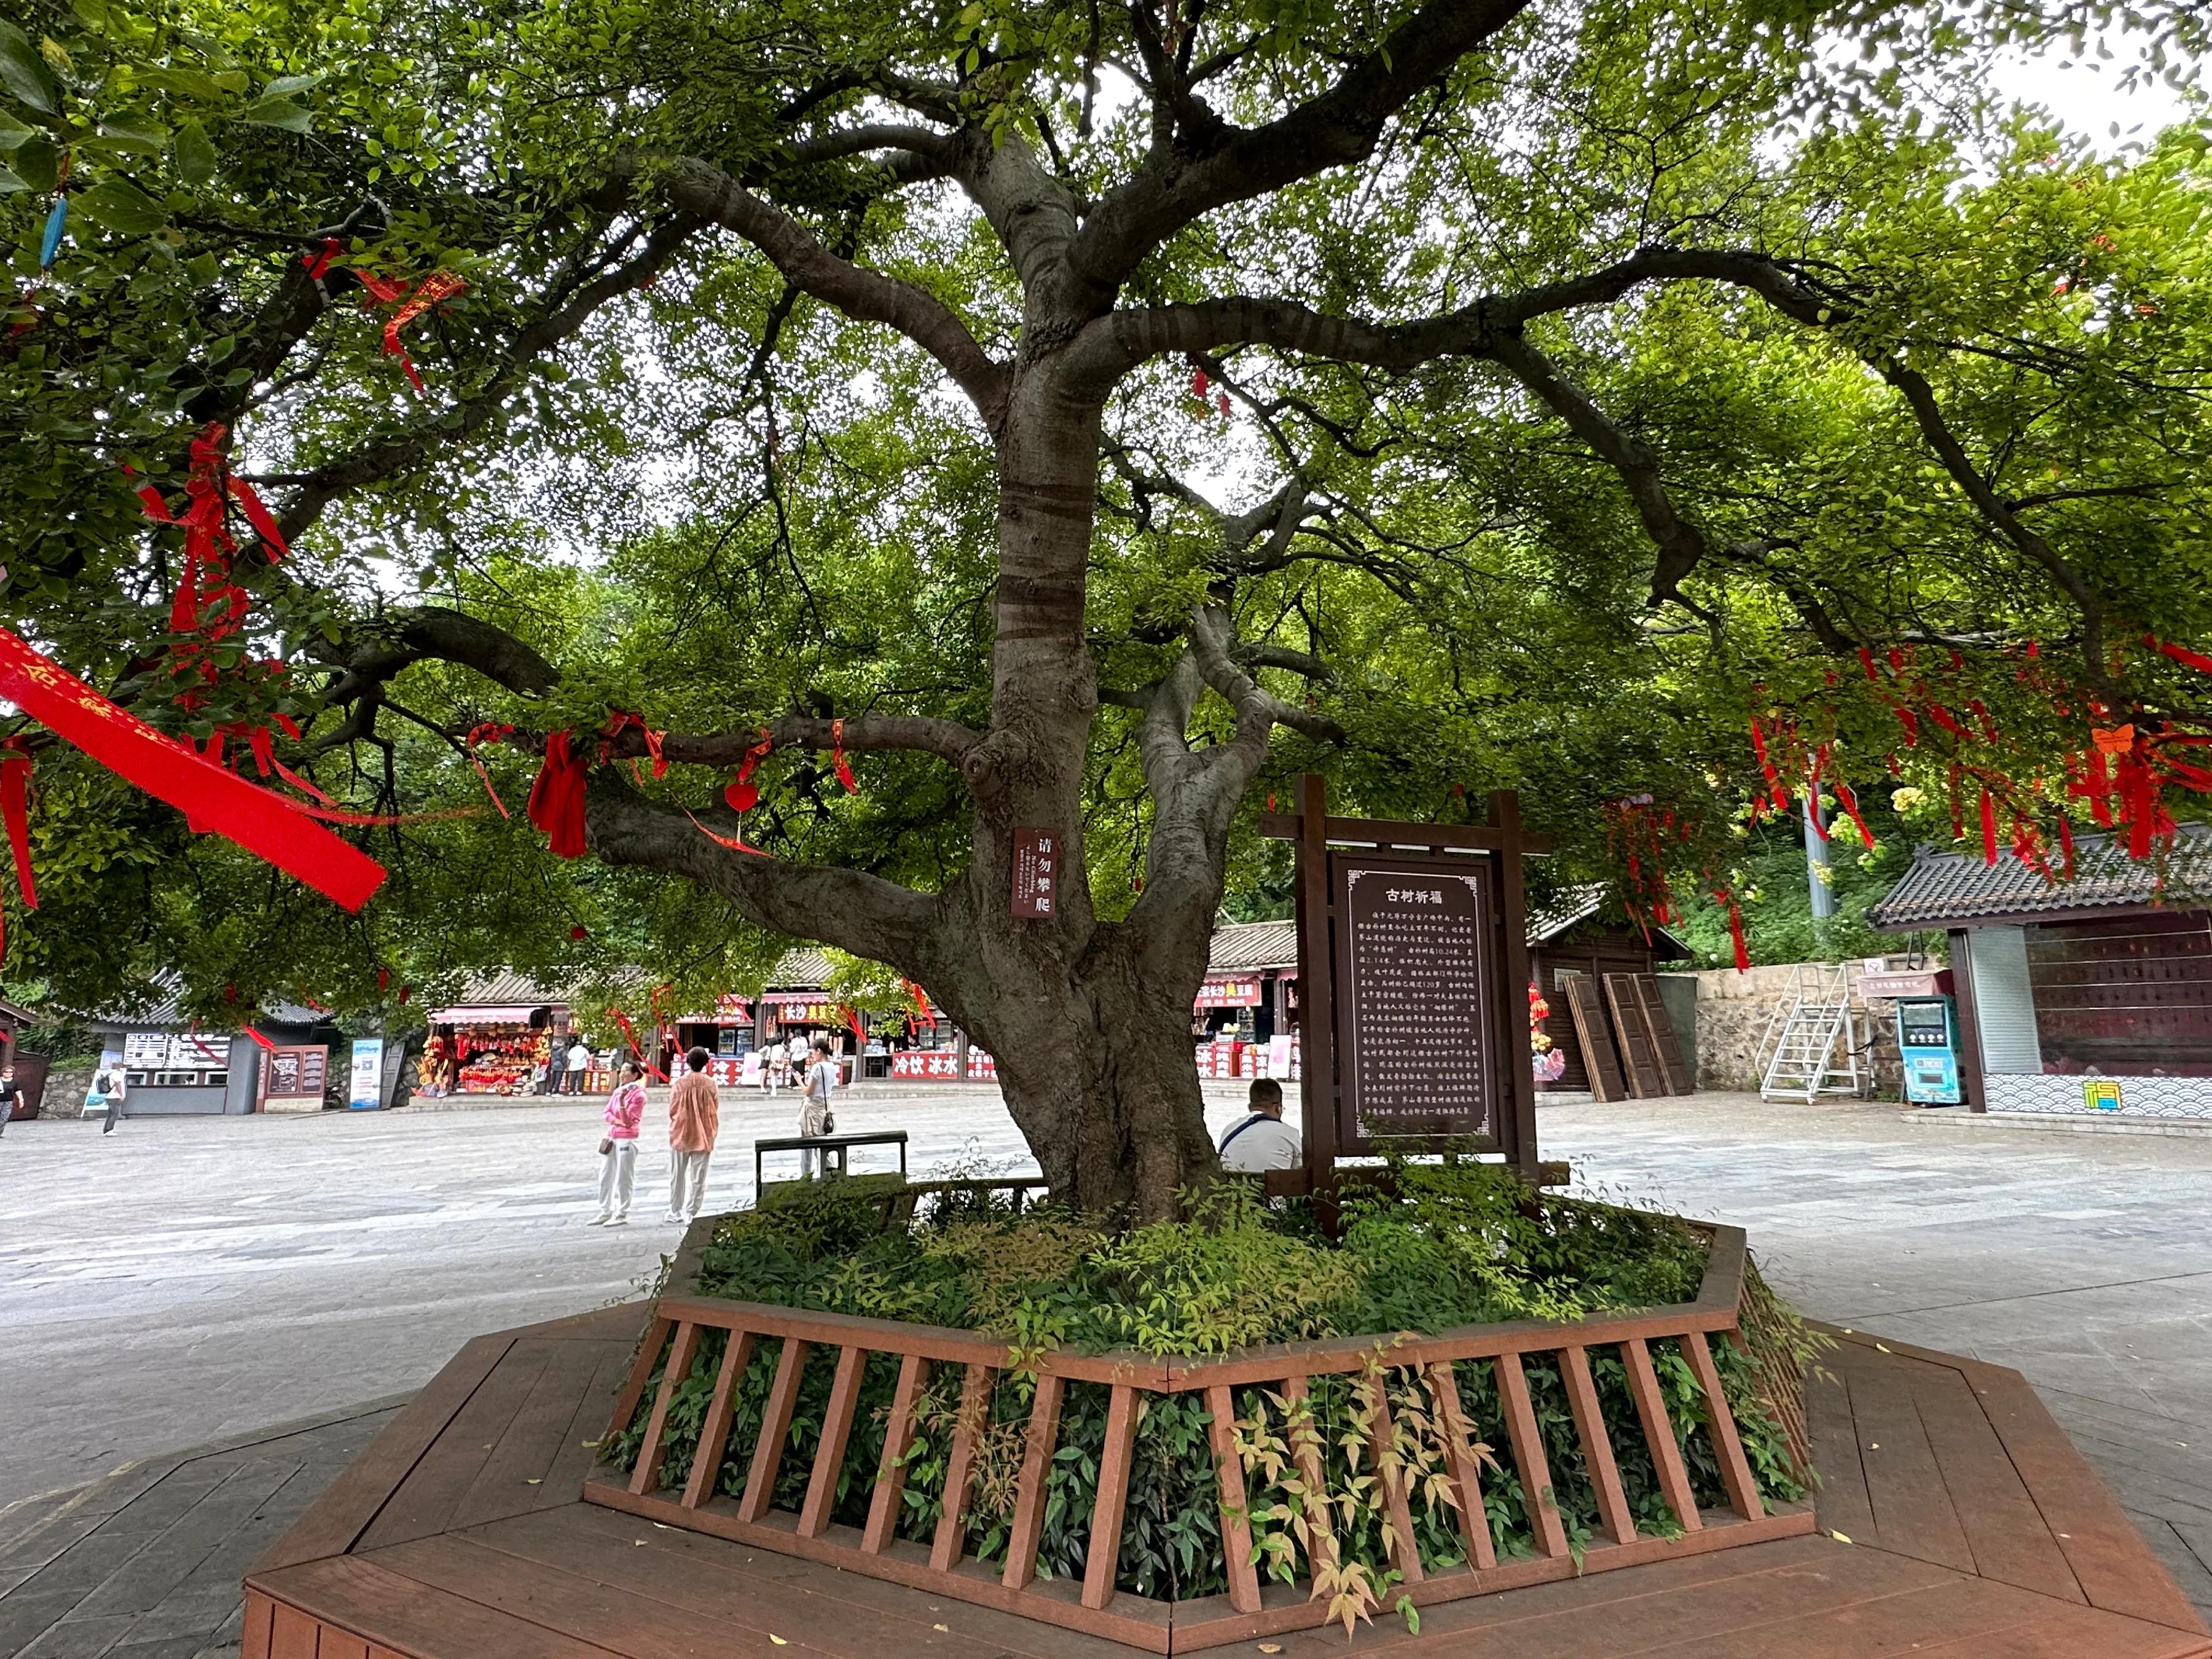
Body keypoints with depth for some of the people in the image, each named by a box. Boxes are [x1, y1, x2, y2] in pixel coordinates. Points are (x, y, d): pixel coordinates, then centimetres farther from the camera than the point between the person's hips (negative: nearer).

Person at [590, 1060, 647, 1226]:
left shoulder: (638, 1095, -10)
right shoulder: (617, 1091, 11)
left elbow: (628, 1121, -14)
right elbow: (607, 1114, 6)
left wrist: (622, 1102, -28)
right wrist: (619, 1122, -13)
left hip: (627, 1140, -8)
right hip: (611, 1138, 8)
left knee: (623, 1178, -1)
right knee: (605, 1177, 13)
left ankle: (622, 1215, 8)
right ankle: (605, 1212, 24)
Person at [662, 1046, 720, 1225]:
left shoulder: (680, 1083, -9)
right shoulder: (710, 1084, -7)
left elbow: (672, 1110, -2)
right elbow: (715, 1110, 0)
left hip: (681, 1134, 0)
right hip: (703, 1136, 0)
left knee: (677, 1175, 14)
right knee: (698, 1177, 8)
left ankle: (675, 1211, 20)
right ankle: (691, 1212, 7)